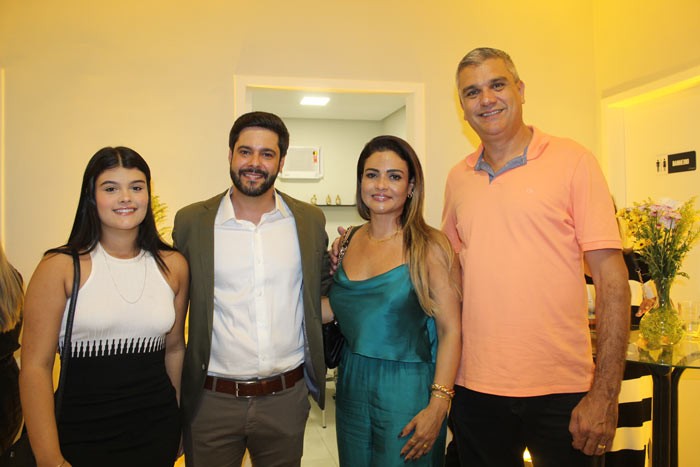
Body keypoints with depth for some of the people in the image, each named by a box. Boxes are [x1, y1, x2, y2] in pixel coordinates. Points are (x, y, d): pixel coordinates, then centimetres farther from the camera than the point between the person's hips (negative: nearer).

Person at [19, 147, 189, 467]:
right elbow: (35, 367, -10)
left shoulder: (173, 266, 2)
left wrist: (179, 422, 13)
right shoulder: (60, 267, -9)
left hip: (156, 431, 3)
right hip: (81, 434, -3)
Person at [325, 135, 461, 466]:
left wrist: (437, 406, -20)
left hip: (405, 389, -5)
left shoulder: (428, 246, -12)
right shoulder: (351, 240, 3)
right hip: (351, 385, 5)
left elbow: (451, 330, -14)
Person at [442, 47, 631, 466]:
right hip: (475, 388, 4)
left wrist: (605, 393, -13)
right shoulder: (458, 179, 6)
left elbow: (612, 278, -8)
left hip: (561, 391, -3)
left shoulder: (571, 161, -5)